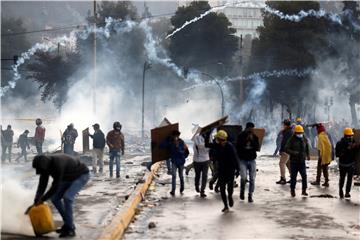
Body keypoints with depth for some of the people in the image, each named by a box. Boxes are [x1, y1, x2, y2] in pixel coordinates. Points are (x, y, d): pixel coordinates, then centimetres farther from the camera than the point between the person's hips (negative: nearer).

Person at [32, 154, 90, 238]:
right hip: (69, 177, 9)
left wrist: (42, 199, -25)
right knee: (55, 198, 0)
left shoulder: (58, 164, -38)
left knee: (67, 197, -25)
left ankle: (70, 229, -16)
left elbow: (55, 187, -33)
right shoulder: (45, 165, -12)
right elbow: (42, 184, -7)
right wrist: (36, 201, -15)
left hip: (81, 175, -9)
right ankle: (68, 223, 13)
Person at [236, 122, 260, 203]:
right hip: (243, 160, -3)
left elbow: (257, 148, -4)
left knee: (252, 179, -2)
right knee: (244, 177, -17)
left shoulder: (255, 137, 5)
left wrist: (252, 140, -15)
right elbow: (238, 147, -7)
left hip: (252, 160, 3)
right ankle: (242, 191, 10)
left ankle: (250, 196, 8)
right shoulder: (241, 136, -2)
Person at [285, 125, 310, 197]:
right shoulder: (292, 140, -5)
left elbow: (307, 148, 22)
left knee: (304, 175, -6)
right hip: (294, 161, -3)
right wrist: (293, 152, -25)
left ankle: (304, 190, 5)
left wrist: (308, 155, 4)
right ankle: (292, 190, 15)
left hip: (302, 161, 3)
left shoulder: (304, 140, 8)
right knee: (293, 176, 2)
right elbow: (286, 149, -9)